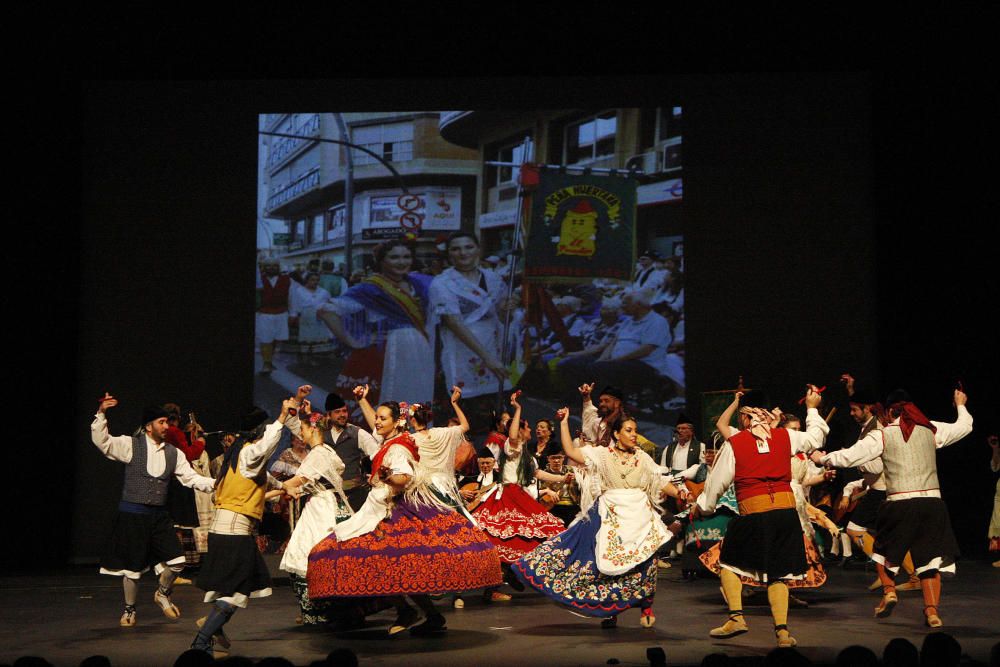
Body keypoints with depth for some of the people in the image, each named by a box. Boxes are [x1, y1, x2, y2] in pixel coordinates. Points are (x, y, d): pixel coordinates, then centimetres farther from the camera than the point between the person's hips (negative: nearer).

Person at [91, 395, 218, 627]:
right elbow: (100, 441, -15)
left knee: (177, 560, -3)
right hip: (132, 514, -4)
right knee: (133, 565, 4)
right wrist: (101, 413, -25)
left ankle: (162, 594, 26)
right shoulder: (131, 445, -4)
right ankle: (129, 609, 25)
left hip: (159, 515, 4)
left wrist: (217, 483, -8)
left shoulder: (173, 453, 7)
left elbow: (191, 478, 6)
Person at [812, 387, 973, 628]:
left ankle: (889, 590, 6)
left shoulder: (882, 435, 1)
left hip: (899, 502, -2)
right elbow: (964, 426, 26)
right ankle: (932, 610, -3)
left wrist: (822, 458, 16)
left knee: (884, 548, 21)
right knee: (929, 556, 7)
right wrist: (961, 405, 46)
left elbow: (848, 457, -1)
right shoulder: (931, 430, 9)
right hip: (932, 501, 2)